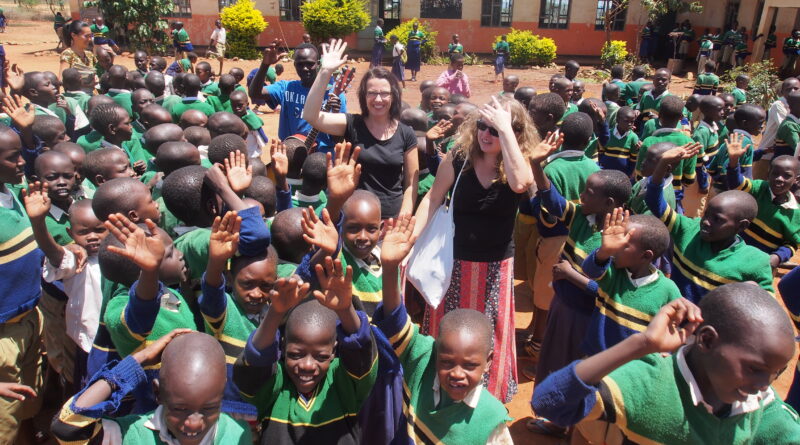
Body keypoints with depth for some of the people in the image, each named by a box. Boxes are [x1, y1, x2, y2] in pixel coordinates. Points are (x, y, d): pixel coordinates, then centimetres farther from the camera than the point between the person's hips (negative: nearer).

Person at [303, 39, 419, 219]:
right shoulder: (352, 125, -5)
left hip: (392, 218, 1)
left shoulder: (406, 134, -2)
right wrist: (325, 72, -26)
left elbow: (411, 184, 1)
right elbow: (310, 115, -20)